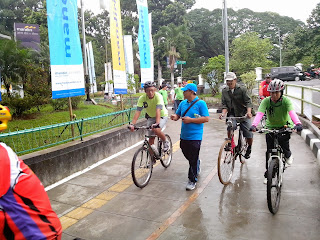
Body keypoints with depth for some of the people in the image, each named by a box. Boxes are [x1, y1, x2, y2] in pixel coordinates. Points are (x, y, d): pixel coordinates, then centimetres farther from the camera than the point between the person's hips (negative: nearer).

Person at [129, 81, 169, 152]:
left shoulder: (158, 96, -28)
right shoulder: (142, 98, -20)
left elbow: (158, 111, -40)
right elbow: (138, 112, -26)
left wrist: (157, 123, -53)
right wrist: (132, 124, -38)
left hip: (162, 116, -4)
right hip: (151, 117, 4)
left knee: (157, 130, -29)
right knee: (151, 138, 1)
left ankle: (165, 142, 1)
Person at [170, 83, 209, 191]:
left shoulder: (200, 103, -8)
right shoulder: (183, 103, 10)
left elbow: (206, 118, -12)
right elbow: (178, 115, 19)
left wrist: (190, 120, -17)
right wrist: (175, 117, -6)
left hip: (195, 136, -6)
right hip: (184, 135, 6)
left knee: (193, 160, -1)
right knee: (188, 156, 19)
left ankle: (192, 180, 13)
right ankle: (197, 166, 48)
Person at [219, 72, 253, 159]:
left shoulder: (242, 89, -5)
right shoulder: (224, 91, 5)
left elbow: (248, 102, -10)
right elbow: (224, 105, 3)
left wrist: (249, 112, -27)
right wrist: (223, 113, -16)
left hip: (243, 114, -1)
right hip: (232, 114, 1)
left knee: (249, 135, -5)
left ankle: (249, 149, 27)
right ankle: (230, 143, -9)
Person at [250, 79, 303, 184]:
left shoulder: (286, 101, -18)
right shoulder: (266, 101, -17)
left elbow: (292, 112, -35)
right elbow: (260, 113, -31)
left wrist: (298, 123, -54)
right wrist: (254, 125, -49)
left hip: (285, 126, -1)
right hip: (271, 127, 1)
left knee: (283, 140, -29)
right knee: (269, 151, -1)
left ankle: (288, 155, 7)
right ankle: (268, 175, 15)